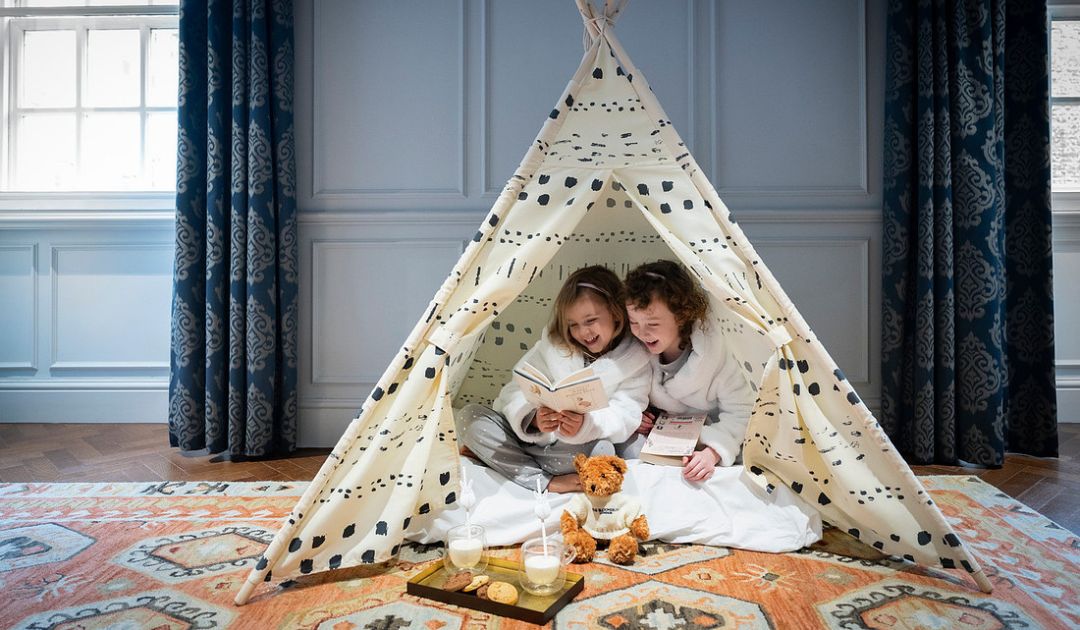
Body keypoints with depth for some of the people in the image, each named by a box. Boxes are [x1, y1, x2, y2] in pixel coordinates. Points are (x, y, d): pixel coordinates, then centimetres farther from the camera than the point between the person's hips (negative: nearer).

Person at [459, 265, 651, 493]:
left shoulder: (636, 361, -5)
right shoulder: (553, 344, -2)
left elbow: (625, 415, -15)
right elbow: (518, 391, -11)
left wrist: (586, 424, -37)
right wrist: (534, 418, -34)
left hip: (577, 446, -2)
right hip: (529, 436, 2)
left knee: (603, 450, -35)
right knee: (471, 416, -17)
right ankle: (546, 482, -26)